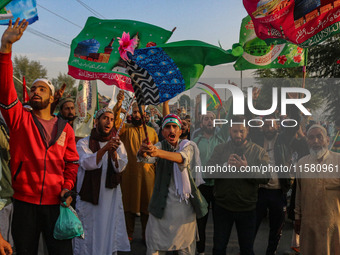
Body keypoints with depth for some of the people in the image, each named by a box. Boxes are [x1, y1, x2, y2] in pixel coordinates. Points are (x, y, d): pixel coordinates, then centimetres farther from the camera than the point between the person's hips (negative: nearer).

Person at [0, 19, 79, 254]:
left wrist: (67, 186, -7)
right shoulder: (20, 119, 1)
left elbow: (72, 163, 11)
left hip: (56, 202, 1)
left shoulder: (65, 128, 7)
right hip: (24, 201, -1)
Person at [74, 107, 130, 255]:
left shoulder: (117, 144, 10)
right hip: (88, 196, -2)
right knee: (87, 237, 1)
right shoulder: (84, 143, 2)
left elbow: (120, 167, -4)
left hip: (111, 197, 2)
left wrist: (113, 152, -22)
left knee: (109, 234, 4)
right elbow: (87, 164, -15)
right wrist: (104, 149, -28)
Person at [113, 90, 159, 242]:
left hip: (148, 173, 2)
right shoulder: (126, 129, 4)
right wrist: (119, 104, -34)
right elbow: (116, 121, -17)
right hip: (129, 172, -1)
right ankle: (129, 234, 16)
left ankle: (146, 234, 20)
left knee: (146, 204, 6)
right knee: (129, 203, 4)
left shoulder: (152, 131, 11)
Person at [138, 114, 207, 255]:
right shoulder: (159, 146, 1)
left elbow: (183, 158, -26)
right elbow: (147, 158, -21)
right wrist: (143, 151, -47)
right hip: (162, 206, 0)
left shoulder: (189, 146, -2)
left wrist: (158, 152, -44)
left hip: (185, 206, 0)